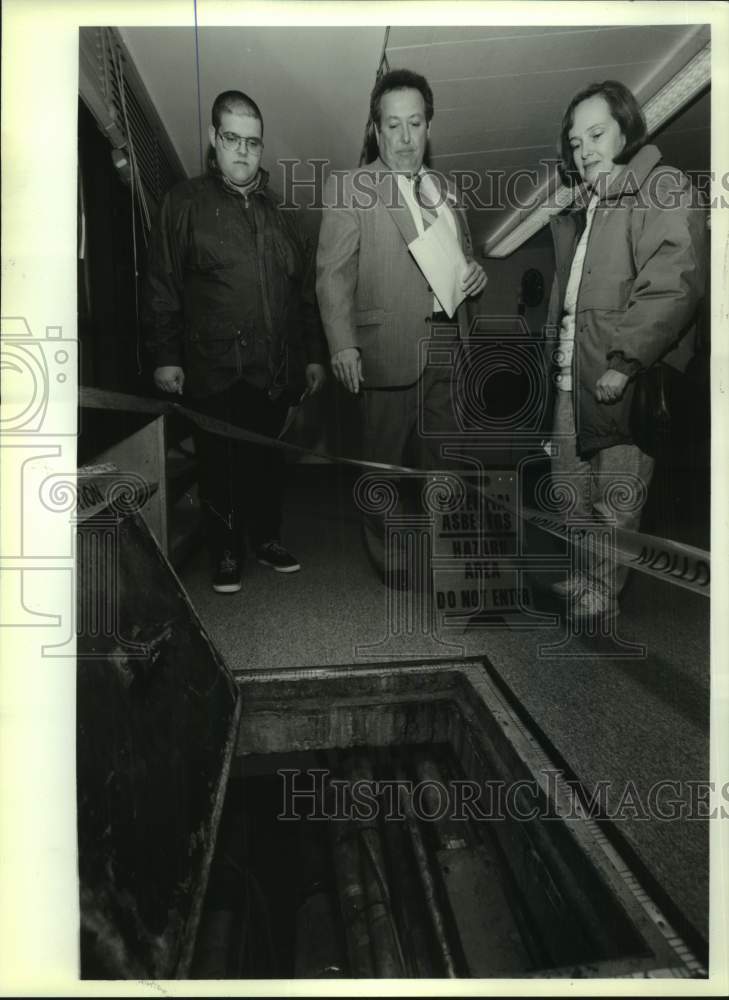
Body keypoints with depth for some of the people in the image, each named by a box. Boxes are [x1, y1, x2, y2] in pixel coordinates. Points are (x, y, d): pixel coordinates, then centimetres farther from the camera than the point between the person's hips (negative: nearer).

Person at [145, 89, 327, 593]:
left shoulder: (278, 209, 16)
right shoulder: (186, 203, 5)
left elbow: (306, 288, 17)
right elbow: (163, 287, 1)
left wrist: (314, 355, 13)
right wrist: (166, 357, -6)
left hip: (275, 369, 3)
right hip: (214, 369, -3)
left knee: (269, 459, 10)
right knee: (220, 465, 1)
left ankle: (267, 538, 27)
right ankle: (227, 555, 15)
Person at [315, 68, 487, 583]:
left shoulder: (446, 189, 18)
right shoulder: (349, 188, -1)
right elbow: (333, 273, -8)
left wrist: (475, 272, 3)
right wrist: (342, 344, -20)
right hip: (389, 348, -5)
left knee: (443, 459, 13)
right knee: (384, 462, 6)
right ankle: (387, 554, 24)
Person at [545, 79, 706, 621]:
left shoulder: (666, 191, -4)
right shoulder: (581, 205, 20)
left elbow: (673, 288, -16)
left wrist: (625, 363, -22)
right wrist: (557, 349, 11)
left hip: (625, 377, -8)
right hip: (572, 372, 8)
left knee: (618, 499, -1)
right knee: (572, 489, 15)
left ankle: (600, 593, 14)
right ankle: (577, 578, 30)